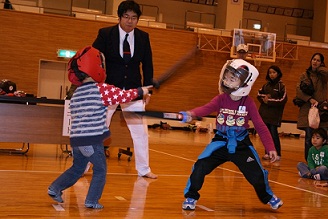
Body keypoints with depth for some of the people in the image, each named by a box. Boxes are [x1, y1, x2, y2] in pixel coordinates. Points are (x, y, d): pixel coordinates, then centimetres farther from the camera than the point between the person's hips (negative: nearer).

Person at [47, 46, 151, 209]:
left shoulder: (76, 93, 14)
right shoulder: (102, 90, -8)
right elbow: (123, 96, -7)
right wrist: (140, 91, 7)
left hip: (76, 139, 7)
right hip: (92, 139, -7)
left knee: (77, 168, 23)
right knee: (100, 170, 7)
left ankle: (55, 188, 21)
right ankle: (92, 201, 6)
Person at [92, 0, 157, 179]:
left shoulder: (143, 37, 2)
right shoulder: (105, 34, -5)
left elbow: (147, 65, 7)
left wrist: (147, 89, 2)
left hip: (133, 91, 3)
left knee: (141, 131, 6)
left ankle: (143, 169, 20)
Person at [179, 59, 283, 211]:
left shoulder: (248, 103, -12)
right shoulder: (221, 99, -12)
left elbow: (260, 127, -8)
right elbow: (206, 108, -30)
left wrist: (270, 148, -11)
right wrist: (191, 114, -51)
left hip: (242, 145, 0)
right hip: (221, 142, 0)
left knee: (257, 174, 0)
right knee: (200, 167, -15)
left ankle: (268, 196, 32)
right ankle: (191, 197, 8)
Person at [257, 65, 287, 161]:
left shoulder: (281, 85, -1)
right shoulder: (266, 85, 14)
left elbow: (283, 100, -9)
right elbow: (259, 94, 13)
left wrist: (269, 101, -9)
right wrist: (264, 98, -7)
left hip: (275, 114, -5)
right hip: (264, 113, 5)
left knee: (274, 133, -9)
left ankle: (278, 154, -1)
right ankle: (267, 152, 13)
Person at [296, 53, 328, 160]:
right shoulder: (304, 75, 12)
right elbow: (298, 90, 0)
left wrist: (319, 68, 3)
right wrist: (310, 99, -13)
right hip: (307, 110, 0)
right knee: (309, 137, -3)